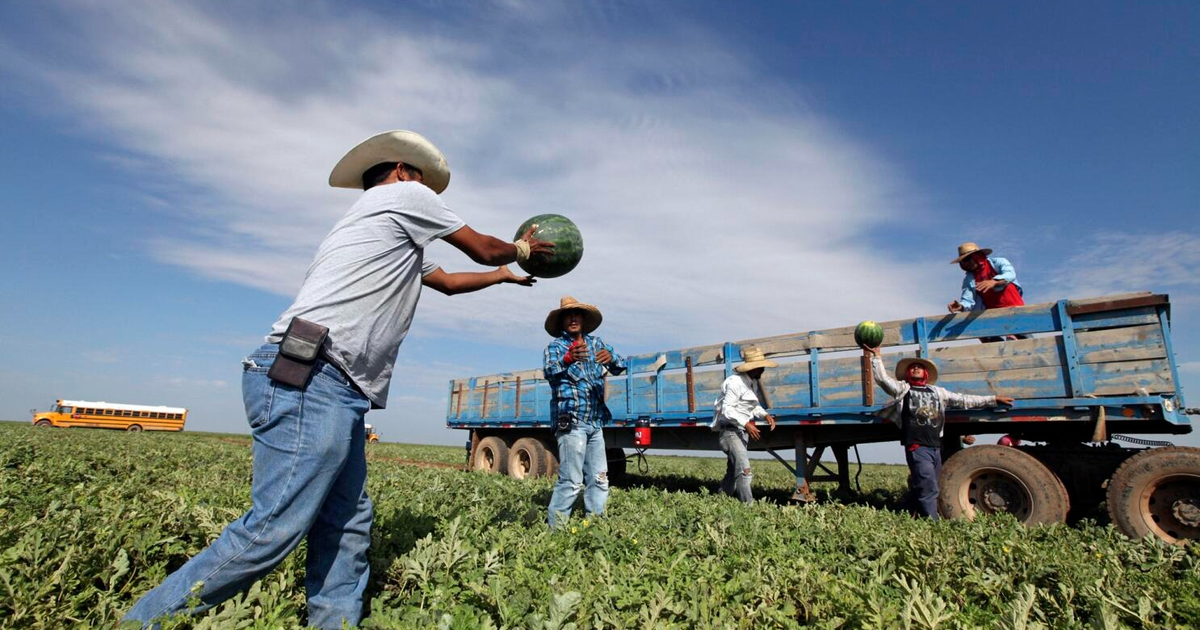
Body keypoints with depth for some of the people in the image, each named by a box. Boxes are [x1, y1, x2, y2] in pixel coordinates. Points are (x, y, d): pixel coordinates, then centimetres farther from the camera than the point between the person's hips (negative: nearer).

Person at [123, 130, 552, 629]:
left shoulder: (402, 248, 31)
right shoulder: (404, 194, 8)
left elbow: (448, 281, 41)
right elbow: (484, 249, 14)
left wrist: (504, 276, 54)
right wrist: (521, 249, 34)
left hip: (335, 392, 10)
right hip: (310, 381, -10)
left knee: (347, 529, 7)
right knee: (272, 531, -12)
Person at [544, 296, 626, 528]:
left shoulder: (596, 342, 12)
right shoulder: (555, 346, -2)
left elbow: (619, 367, 1)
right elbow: (549, 371, -22)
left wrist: (610, 357, -23)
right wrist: (567, 359, -43)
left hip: (595, 423, 5)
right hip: (571, 422, -5)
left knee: (599, 480, 9)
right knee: (571, 481, -9)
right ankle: (554, 527, 2)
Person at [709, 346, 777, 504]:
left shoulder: (752, 382, 12)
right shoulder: (735, 382, -18)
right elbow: (727, 409, -21)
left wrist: (765, 415, 2)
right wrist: (746, 424, -26)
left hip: (742, 432, 10)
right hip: (730, 431, -10)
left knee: (733, 471, 15)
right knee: (744, 471, -19)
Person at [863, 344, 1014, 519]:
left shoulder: (937, 391, 21)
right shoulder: (903, 389, 7)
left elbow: (963, 400, 24)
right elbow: (882, 378, -6)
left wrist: (993, 399, 23)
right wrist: (876, 356, -11)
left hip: (936, 448, 5)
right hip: (917, 448, -5)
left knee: (923, 489, 9)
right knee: (929, 489, -12)